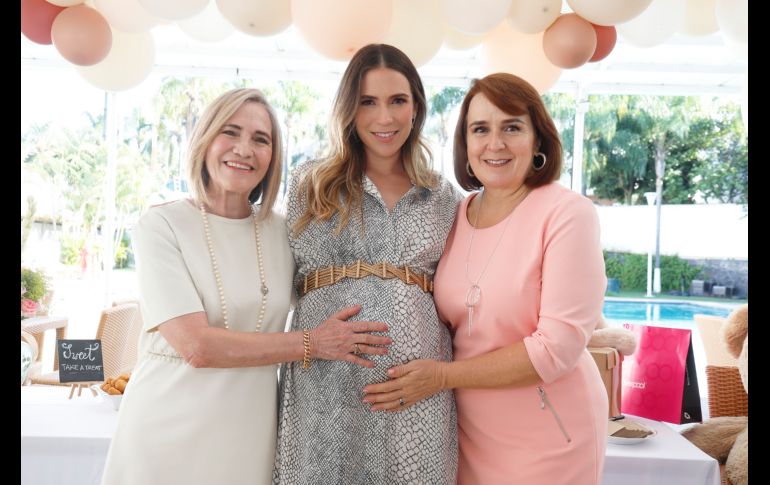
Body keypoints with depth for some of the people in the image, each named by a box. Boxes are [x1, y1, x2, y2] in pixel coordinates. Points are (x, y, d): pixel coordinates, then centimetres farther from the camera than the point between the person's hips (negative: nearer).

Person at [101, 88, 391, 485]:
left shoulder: (281, 232, 1)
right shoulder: (161, 225, -10)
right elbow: (196, 346, -19)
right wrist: (311, 344, -15)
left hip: (250, 432, 3)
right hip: (170, 429, -3)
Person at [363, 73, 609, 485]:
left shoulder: (567, 214, -16)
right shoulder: (455, 216, -1)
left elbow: (558, 347, -20)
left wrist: (444, 376, -18)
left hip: (547, 439, -4)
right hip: (468, 431, 4)